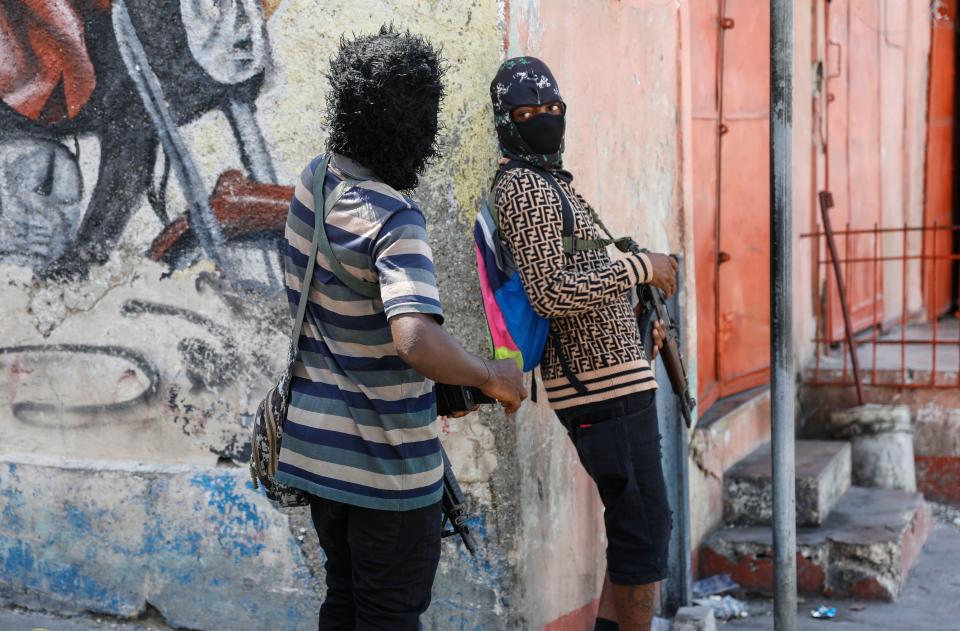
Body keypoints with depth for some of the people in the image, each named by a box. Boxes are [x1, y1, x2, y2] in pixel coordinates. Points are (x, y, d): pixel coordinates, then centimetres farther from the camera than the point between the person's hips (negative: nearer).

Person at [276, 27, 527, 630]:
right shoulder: (395, 221, -25)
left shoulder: (315, 180, -2)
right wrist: (492, 377, -23)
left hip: (318, 445, 7)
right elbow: (418, 343, -39)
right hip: (387, 466, -7)